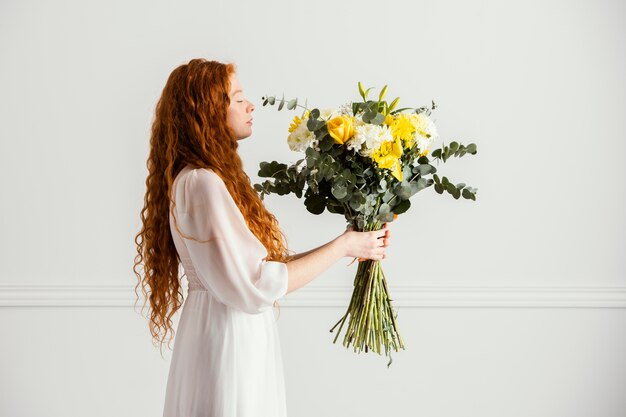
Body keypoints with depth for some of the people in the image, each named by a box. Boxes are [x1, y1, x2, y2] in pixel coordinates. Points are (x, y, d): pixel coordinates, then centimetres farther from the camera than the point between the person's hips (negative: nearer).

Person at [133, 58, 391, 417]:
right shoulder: (200, 184, -20)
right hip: (227, 338, -9)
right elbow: (255, 286, -23)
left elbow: (262, 260, 6)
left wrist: (353, 245, 2)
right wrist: (343, 246, -14)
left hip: (239, 335, 9)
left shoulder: (213, 179, 11)